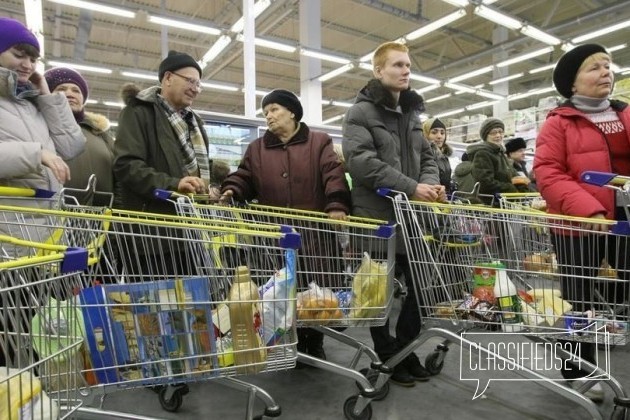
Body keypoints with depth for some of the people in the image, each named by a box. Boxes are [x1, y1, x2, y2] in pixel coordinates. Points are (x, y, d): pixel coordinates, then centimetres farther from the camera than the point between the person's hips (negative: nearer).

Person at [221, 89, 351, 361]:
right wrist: (231, 190, -11)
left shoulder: (319, 142, 9)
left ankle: (315, 343, 22)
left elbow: (333, 175, -4)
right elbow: (244, 178, 12)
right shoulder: (257, 149, 18)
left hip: (314, 231, -2)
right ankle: (294, 345, 22)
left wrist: (336, 205, -20)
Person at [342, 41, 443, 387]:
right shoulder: (361, 112, -5)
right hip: (376, 215, -7)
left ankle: (404, 348, 29)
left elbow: (426, 157, 18)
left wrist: (430, 184, -6)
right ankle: (388, 356, 23)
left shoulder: (411, 114, 18)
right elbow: (360, 161, -19)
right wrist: (410, 187, -21)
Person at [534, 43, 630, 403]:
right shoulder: (559, 123, -2)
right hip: (580, 225, -4)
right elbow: (548, 174, -13)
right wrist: (588, 209, -23)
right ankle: (581, 374, 24)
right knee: (579, 301, 7)